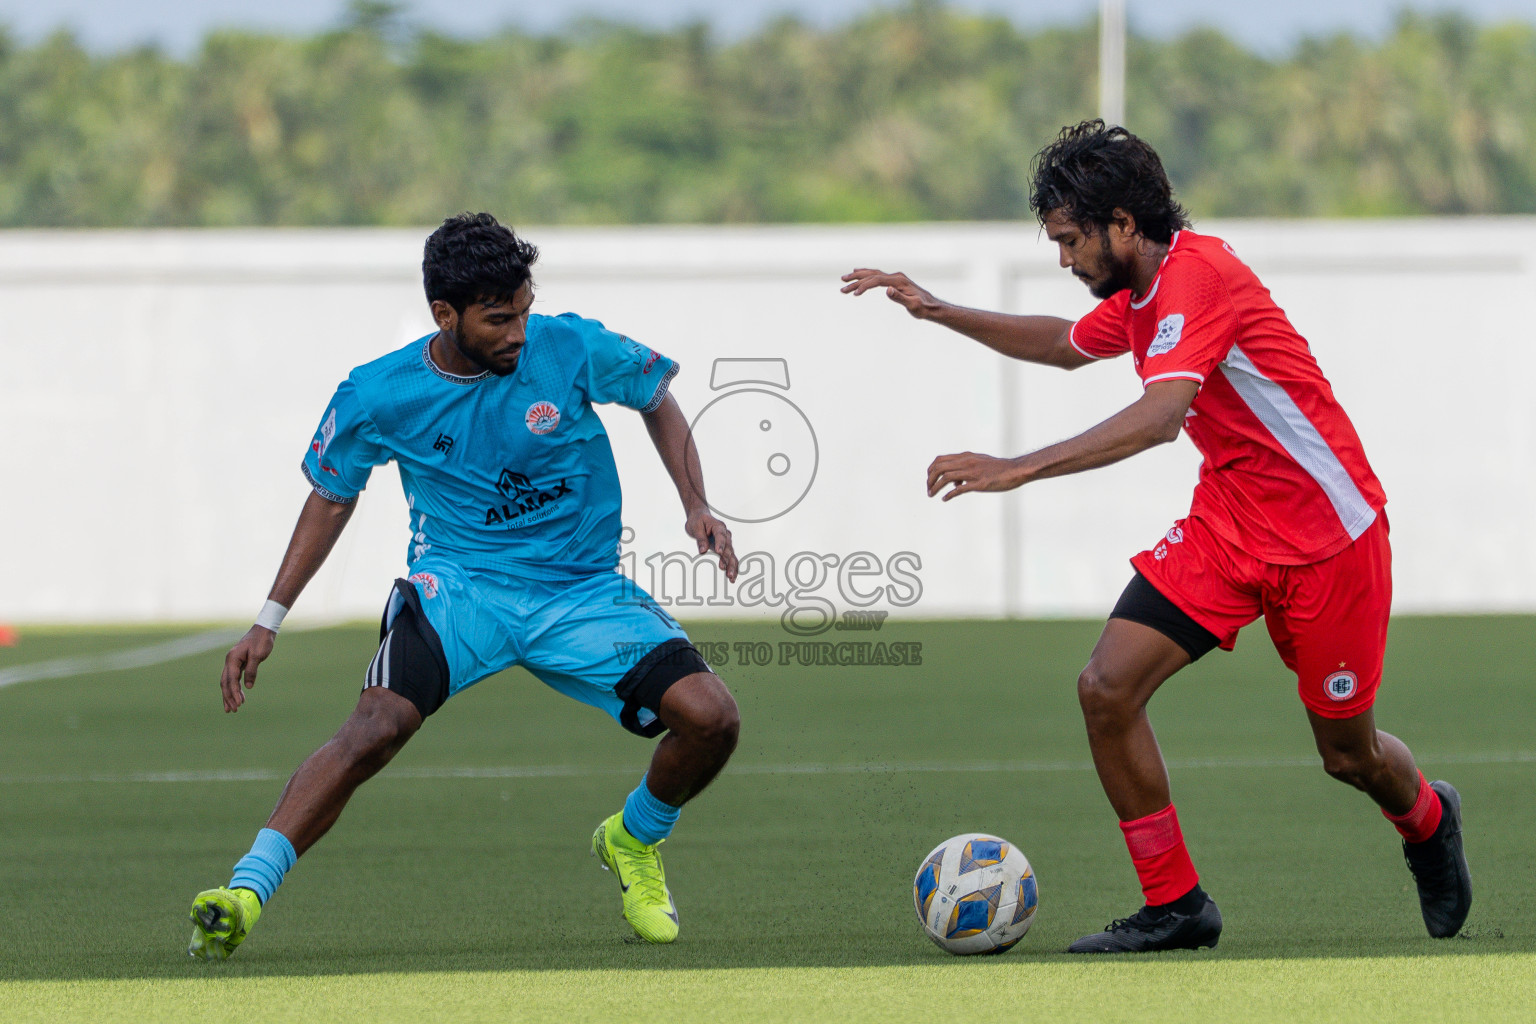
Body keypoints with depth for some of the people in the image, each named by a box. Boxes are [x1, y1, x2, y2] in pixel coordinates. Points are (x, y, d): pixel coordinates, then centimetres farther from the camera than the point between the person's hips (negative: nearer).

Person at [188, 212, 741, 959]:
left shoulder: (571, 350, -10)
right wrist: (269, 622, 7)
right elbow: (332, 496, 9)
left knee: (710, 718, -16)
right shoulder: (377, 396, -9)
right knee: (376, 725, -30)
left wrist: (696, 505, -3)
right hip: (459, 583, -2)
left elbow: (657, 399, 10)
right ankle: (245, 891, -29)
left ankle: (635, 841, 16)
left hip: (581, 589, 2)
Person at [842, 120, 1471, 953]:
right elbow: (1065, 345, 27)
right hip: (1227, 524, 8)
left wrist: (1018, 469, -42)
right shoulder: (1141, 294, 5)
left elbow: (1160, 414, -37)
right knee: (1107, 688, -11)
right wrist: (939, 312, 20)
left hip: (1327, 530, -8)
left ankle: (1427, 823, 43)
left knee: (1348, 755, 6)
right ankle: (1174, 906, -1)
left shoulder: (1197, 275, -24)